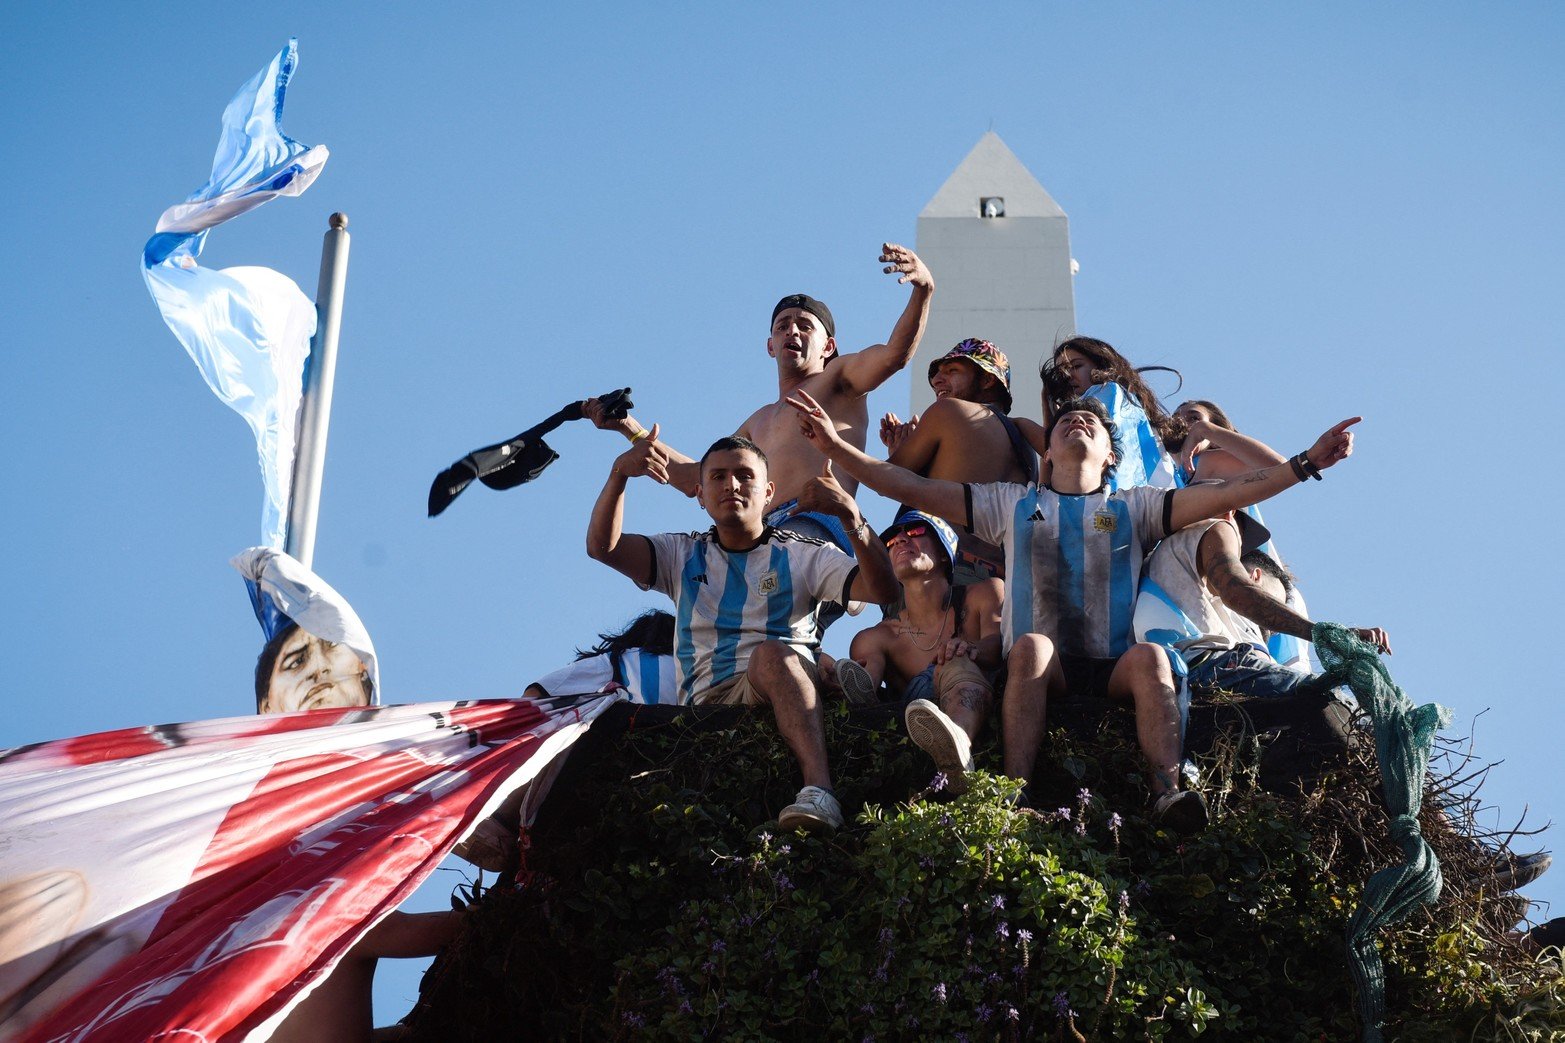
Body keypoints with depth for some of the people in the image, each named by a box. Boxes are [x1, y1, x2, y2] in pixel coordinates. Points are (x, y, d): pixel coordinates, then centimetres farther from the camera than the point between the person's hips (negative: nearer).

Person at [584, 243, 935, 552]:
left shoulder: (837, 379, 18)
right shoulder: (761, 421, 39)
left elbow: (894, 354, -1)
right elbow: (698, 479, 40)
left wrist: (923, 289, -20)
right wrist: (631, 429, 40)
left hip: (819, 528, -6)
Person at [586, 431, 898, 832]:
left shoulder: (803, 556, 13)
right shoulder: (682, 555, 20)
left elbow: (883, 589, -4)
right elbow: (602, 546, 4)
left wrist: (849, 514, -19)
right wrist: (619, 473, -12)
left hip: (789, 690, -3)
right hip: (704, 704, 3)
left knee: (771, 653, -36)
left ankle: (818, 789, -53)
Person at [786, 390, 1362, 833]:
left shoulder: (1133, 507, 22)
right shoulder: (1013, 504, 22)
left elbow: (1222, 495, 10)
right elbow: (914, 489, 15)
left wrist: (1305, 463, -1)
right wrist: (836, 447, 4)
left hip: (1113, 670, 0)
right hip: (1038, 672, 0)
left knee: (1150, 656, -32)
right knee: (1031, 644, -34)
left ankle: (1168, 794, -47)